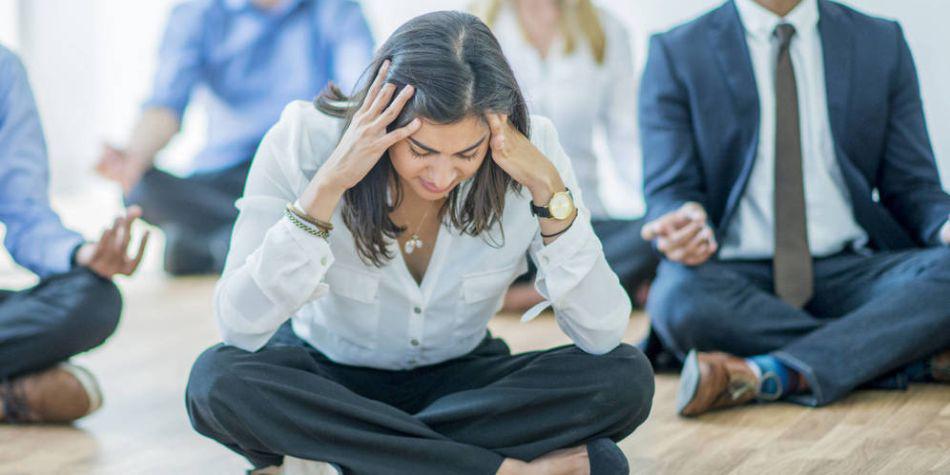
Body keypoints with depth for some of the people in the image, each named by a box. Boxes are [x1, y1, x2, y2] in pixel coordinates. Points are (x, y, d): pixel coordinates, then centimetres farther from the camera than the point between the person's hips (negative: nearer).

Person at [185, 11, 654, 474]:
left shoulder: (528, 151, -19)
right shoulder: (304, 140, -23)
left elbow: (602, 336, -22)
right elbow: (239, 326, -29)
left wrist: (549, 188, -31)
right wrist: (328, 184, -37)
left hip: (462, 381, 1)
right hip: (329, 379, -1)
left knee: (626, 378, -25)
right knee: (217, 379, -33)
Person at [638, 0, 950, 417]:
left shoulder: (882, 44, 11)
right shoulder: (676, 54, 5)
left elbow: (913, 188, 10)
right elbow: (668, 193, 0)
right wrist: (687, 227, -26)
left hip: (850, 271, 2)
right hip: (735, 273, -1)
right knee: (678, 299, -36)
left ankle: (766, 374, -34)